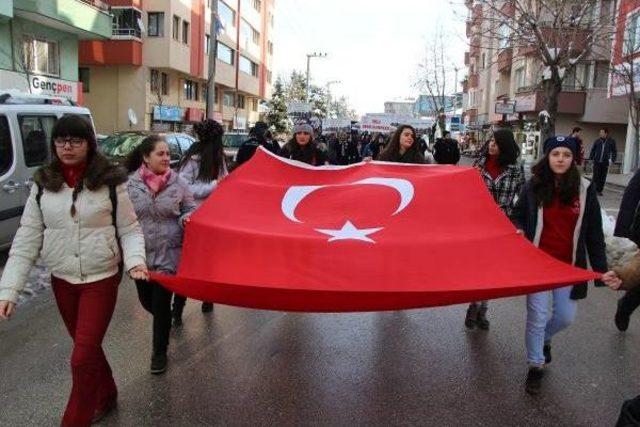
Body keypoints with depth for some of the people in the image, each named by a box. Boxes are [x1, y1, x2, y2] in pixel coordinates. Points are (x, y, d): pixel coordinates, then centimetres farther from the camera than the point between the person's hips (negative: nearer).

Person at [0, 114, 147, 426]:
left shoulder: (110, 181, -9)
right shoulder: (42, 184, -1)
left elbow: (129, 229, -4)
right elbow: (27, 239, -1)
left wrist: (135, 260, -24)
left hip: (102, 279, -4)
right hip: (62, 281, 4)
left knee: (83, 356, -2)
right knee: (88, 347, 20)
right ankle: (106, 397, 44)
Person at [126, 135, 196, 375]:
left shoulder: (178, 182, -5)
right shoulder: (130, 183, -7)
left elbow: (190, 209, 5)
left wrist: (186, 219, -17)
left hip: (169, 253, -2)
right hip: (139, 253, 2)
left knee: (161, 303, 1)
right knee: (146, 300, 17)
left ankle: (159, 353, 21)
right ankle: (164, 323, 51)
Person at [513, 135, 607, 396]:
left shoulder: (585, 189, -3)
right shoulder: (533, 187, -3)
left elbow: (594, 232, 0)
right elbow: (518, 216, 10)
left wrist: (601, 267, -4)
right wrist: (519, 230, -13)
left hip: (570, 265, 1)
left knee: (566, 317, 10)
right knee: (537, 316, 2)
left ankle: (544, 338, 43)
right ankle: (536, 365, 21)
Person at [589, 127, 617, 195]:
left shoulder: (611, 141, 1)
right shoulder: (597, 141, 2)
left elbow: (614, 151, 7)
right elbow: (593, 150, 9)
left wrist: (613, 160, -1)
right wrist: (591, 158, 1)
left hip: (605, 163, 0)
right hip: (597, 162, 0)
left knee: (603, 178, 5)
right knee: (596, 177, -2)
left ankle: (600, 190, 14)